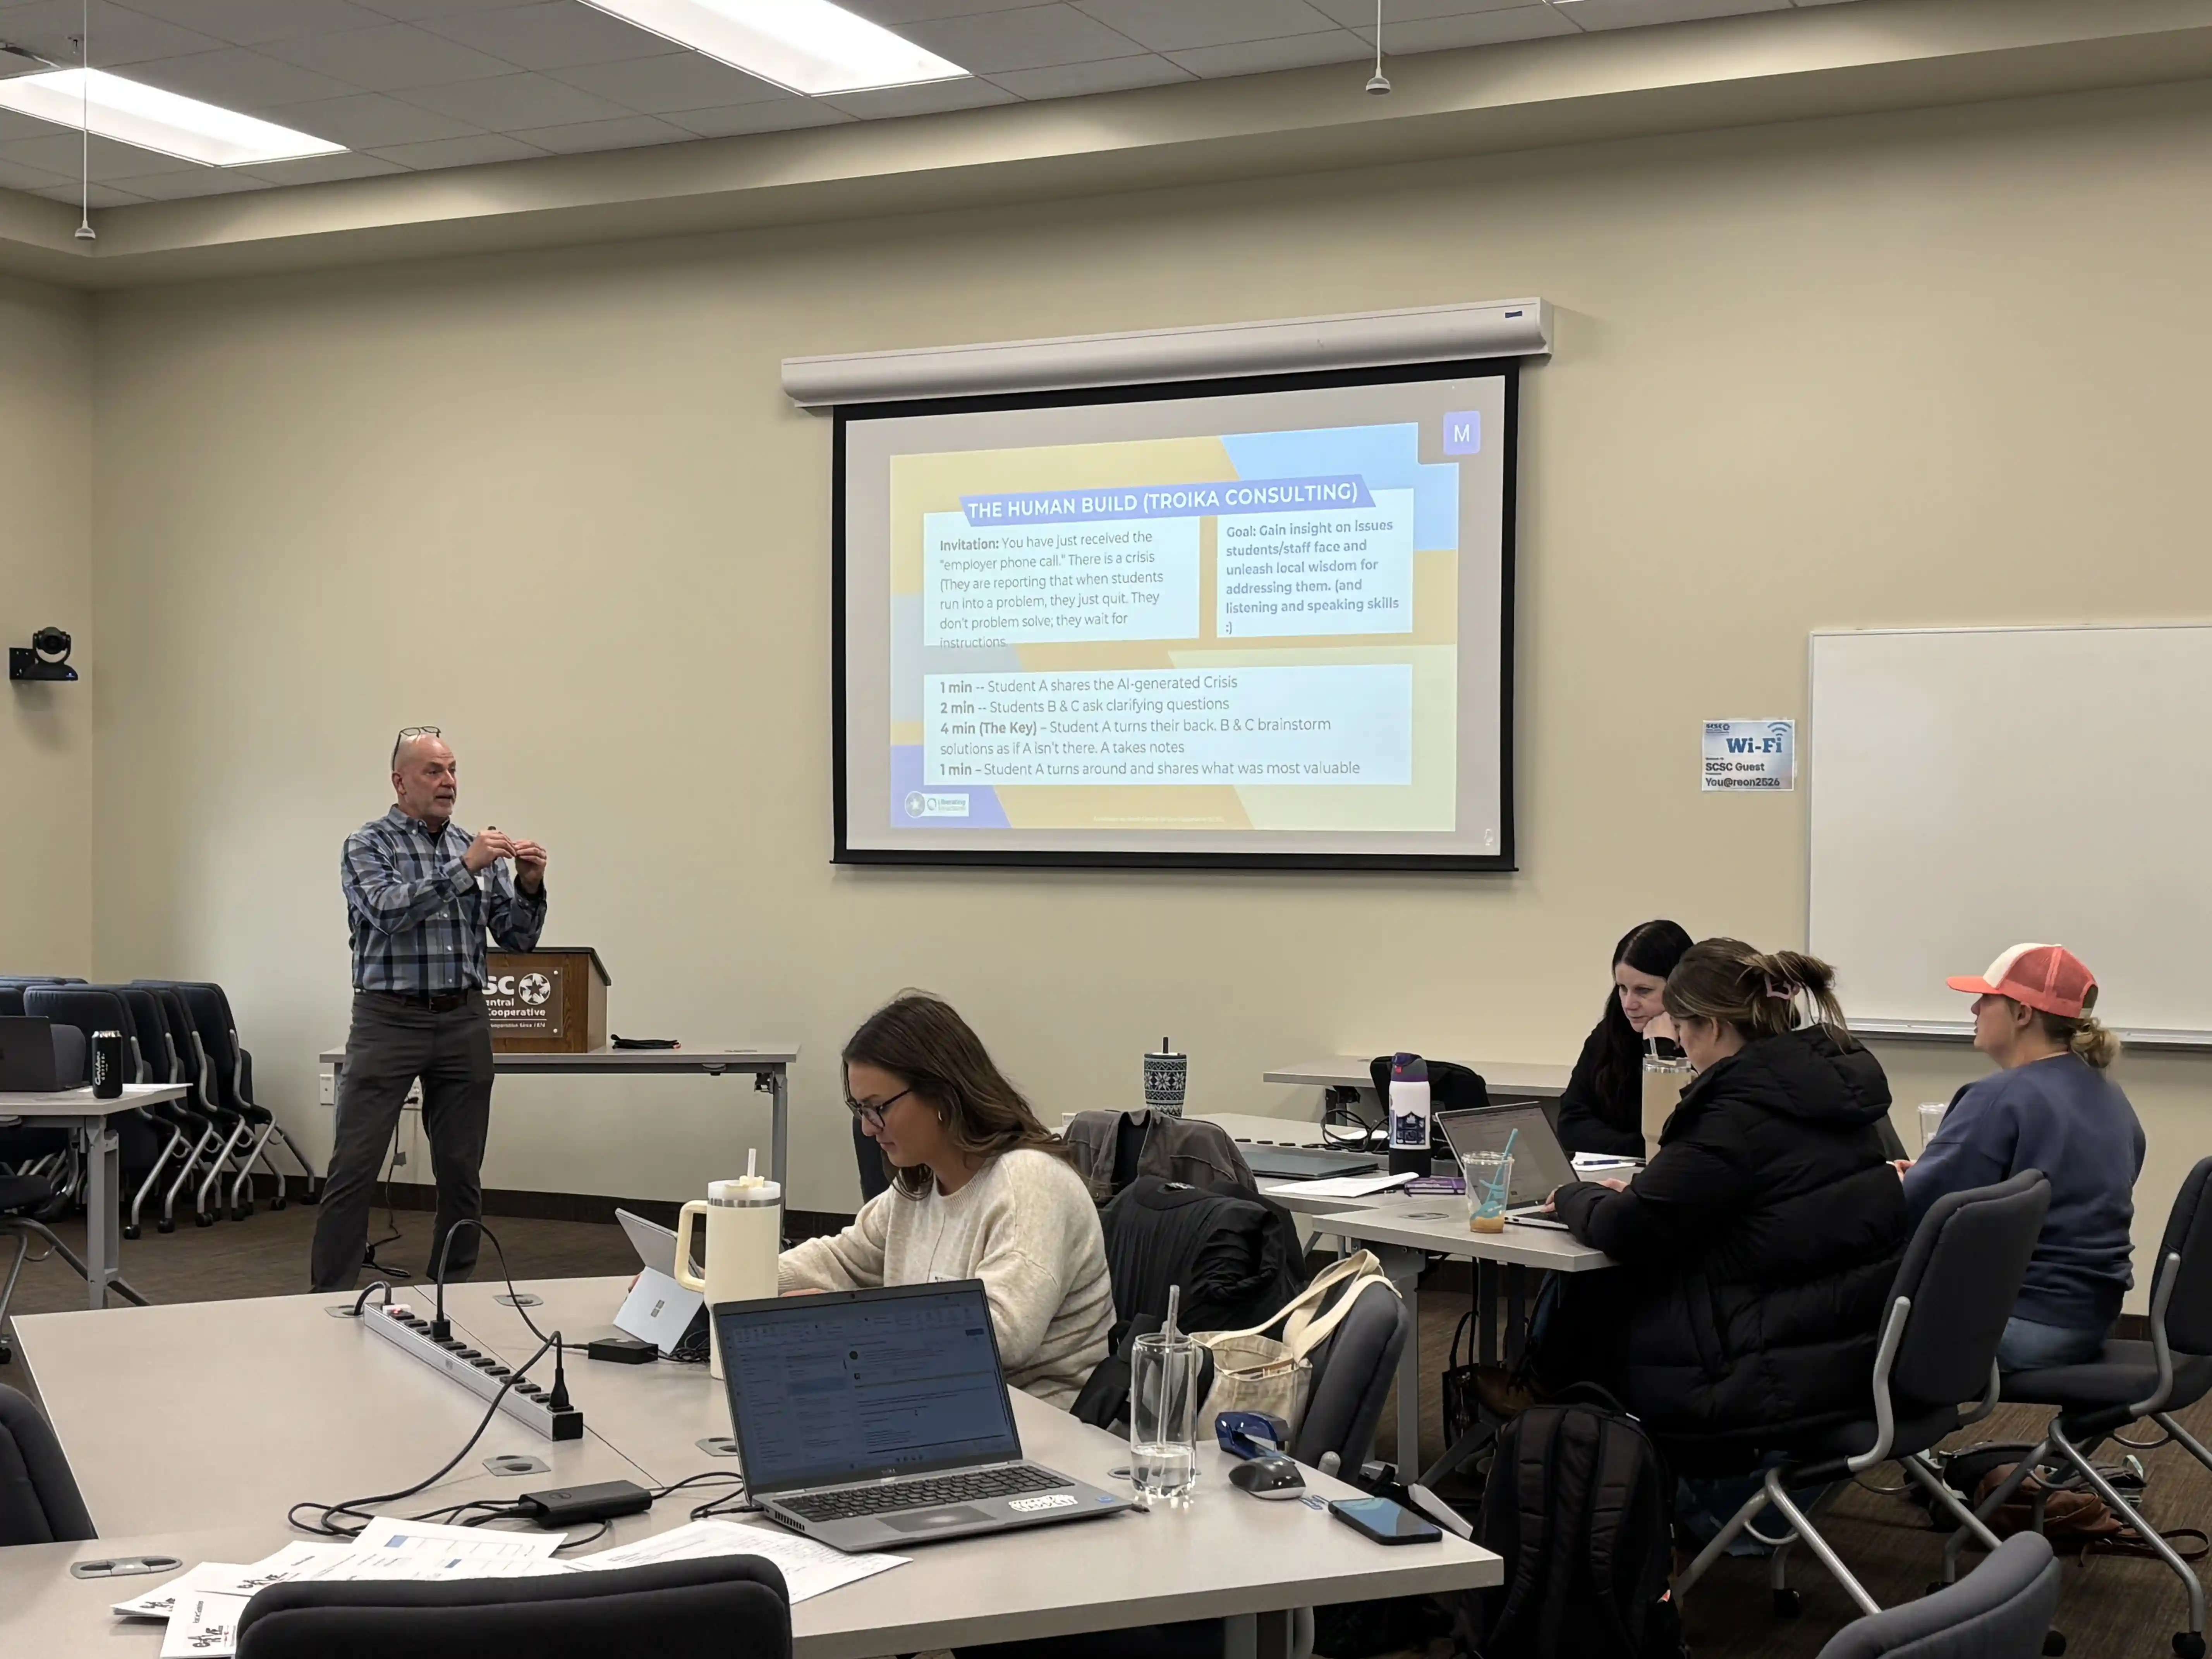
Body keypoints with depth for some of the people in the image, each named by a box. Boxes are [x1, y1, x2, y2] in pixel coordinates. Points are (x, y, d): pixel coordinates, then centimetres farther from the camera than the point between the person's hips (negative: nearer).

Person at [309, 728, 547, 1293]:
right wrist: (463, 868, -23)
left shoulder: (476, 849, 12)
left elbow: (518, 938, 9)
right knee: (354, 1167, -6)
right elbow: (389, 912, -19)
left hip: (464, 1022, 4)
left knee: (462, 1171, 7)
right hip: (389, 1018, -4)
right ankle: (331, 1295, 0)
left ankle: (454, 1289, 18)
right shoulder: (368, 845, 0)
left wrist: (529, 887, -10)